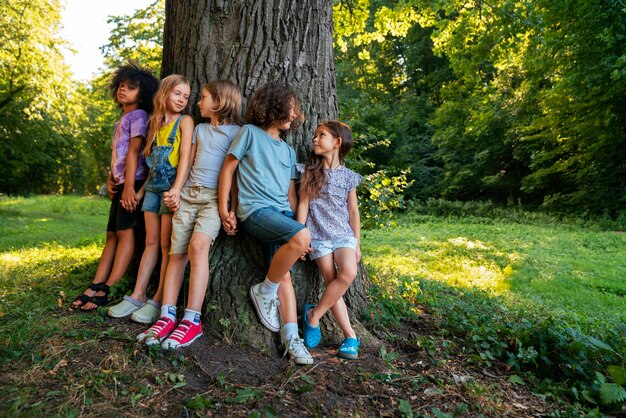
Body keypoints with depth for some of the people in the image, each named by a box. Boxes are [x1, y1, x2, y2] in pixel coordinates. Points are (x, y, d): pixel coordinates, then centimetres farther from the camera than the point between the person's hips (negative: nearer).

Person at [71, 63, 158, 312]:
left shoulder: (137, 115, -3)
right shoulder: (121, 120, 24)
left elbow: (134, 151, -13)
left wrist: (130, 186, -19)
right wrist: (111, 178, 8)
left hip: (133, 182, -10)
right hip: (120, 183, 10)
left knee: (125, 232, -12)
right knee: (112, 235, 7)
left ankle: (109, 289, -13)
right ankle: (96, 287, 9)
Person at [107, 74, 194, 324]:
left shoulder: (185, 121, -1)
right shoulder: (156, 123, 17)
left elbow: (186, 156, -13)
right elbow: (152, 161, 18)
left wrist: (177, 188, -24)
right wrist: (142, 188, 14)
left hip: (172, 187, -6)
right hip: (153, 186, 6)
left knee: (166, 244, -4)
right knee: (151, 242, 9)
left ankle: (159, 300, 1)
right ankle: (138, 295, 14)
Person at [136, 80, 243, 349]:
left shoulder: (236, 131, 4)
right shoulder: (199, 129, 23)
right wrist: (175, 193, 6)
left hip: (215, 197, -6)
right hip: (188, 194, 6)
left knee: (198, 244, -27)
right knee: (176, 253, -3)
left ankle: (192, 320, -24)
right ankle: (167, 316, 0)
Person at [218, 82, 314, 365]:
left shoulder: (288, 151, 23)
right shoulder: (250, 133, 7)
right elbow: (227, 169, 4)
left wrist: (295, 223, 10)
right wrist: (224, 209, -5)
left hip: (281, 214, 6)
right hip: (255, 211, -6)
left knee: (285, 275, -6)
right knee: (302, 236, -29)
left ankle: (291, 338, -5)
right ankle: (265, 292, -10)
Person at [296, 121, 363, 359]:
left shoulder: (348, 176, 7)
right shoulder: (310, 172, 5)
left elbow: (353, 211, 10)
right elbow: (303, 205, 3)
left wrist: (357, 244, 10)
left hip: (343, 234, 1)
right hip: (318, 235, 0)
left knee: (348, 273, -24)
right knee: (332, 283, -8)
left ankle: (313, 314, -7)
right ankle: (351, 337, 3)